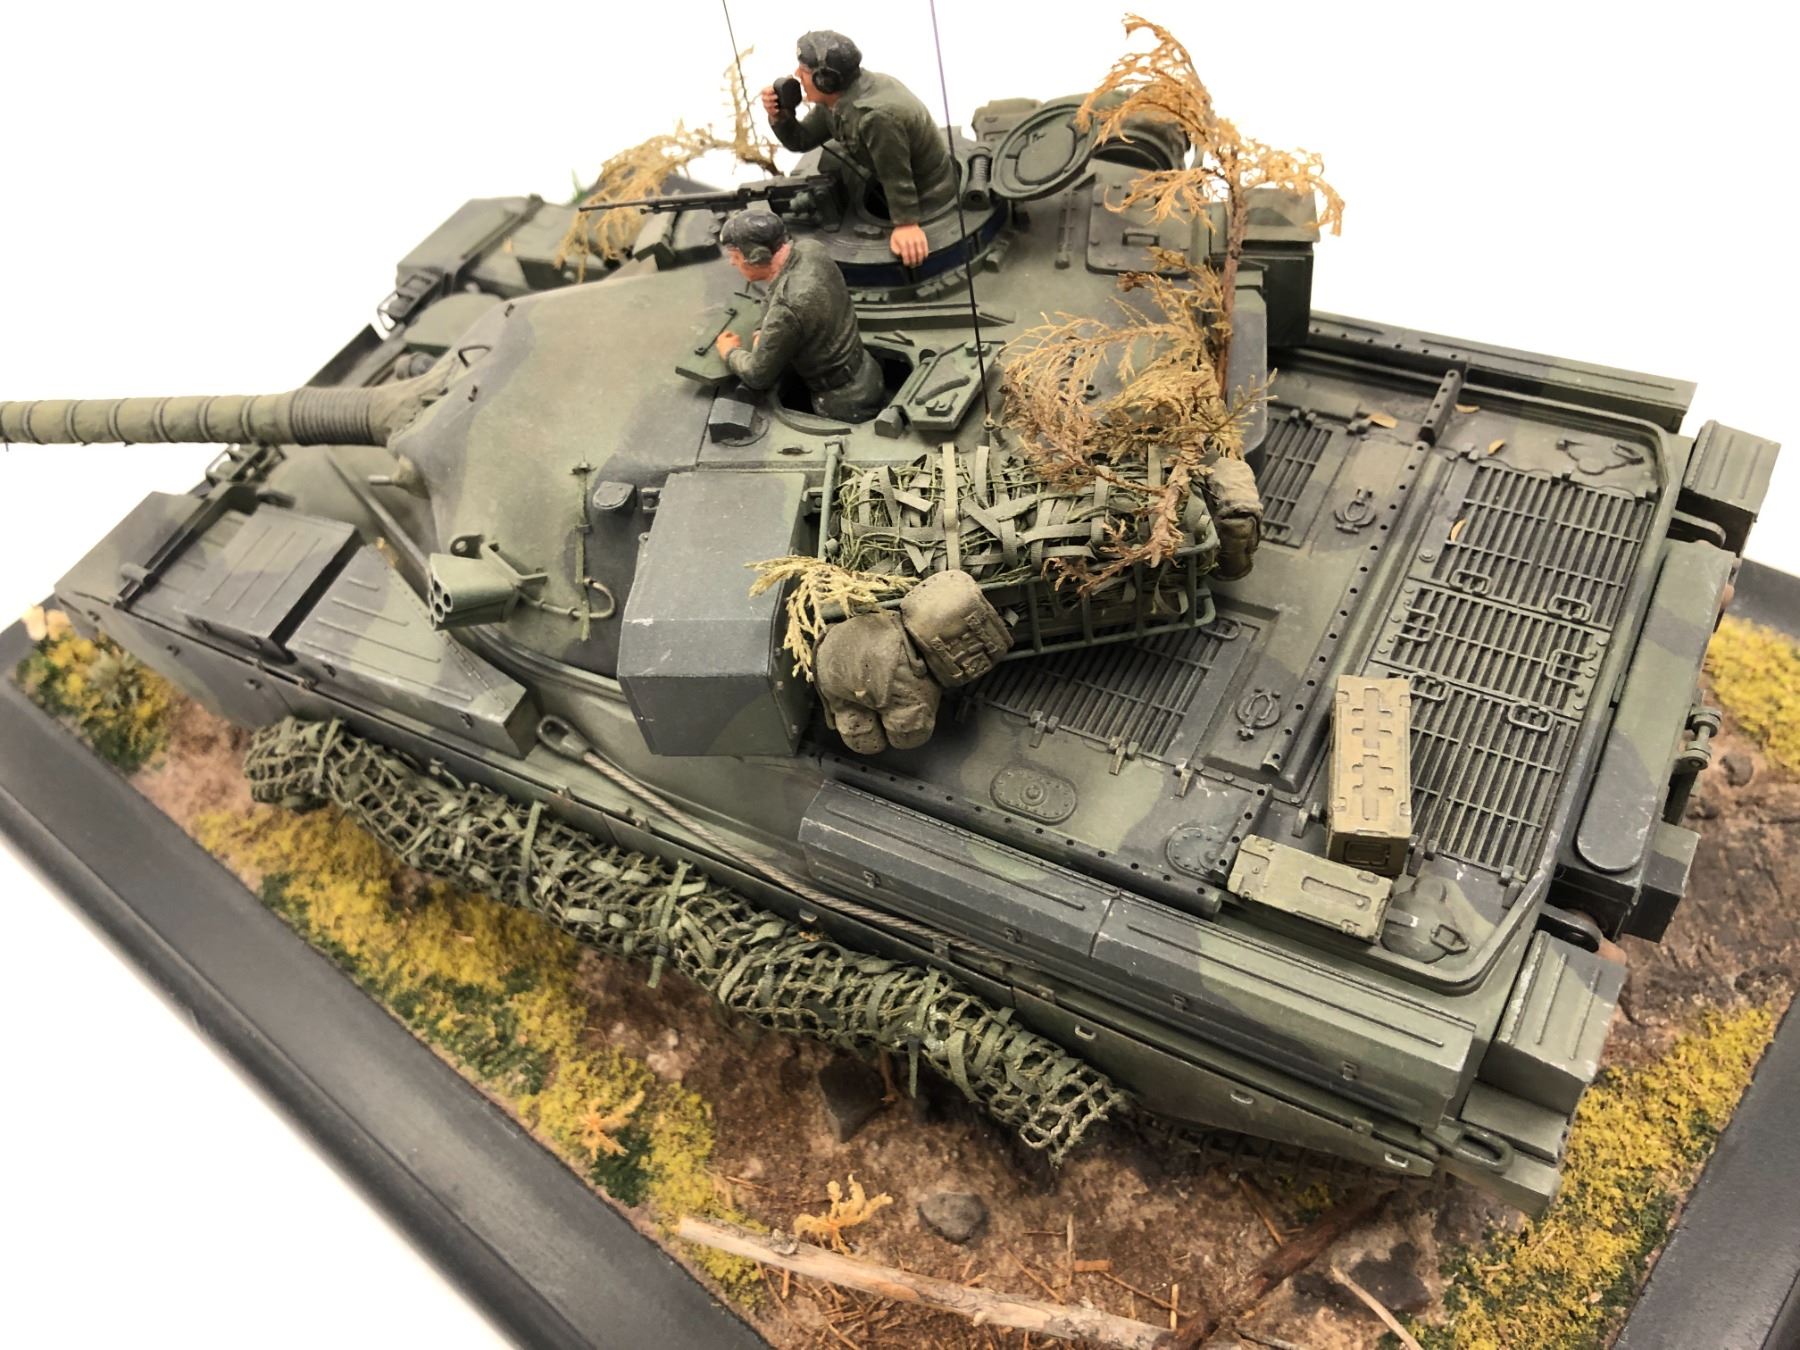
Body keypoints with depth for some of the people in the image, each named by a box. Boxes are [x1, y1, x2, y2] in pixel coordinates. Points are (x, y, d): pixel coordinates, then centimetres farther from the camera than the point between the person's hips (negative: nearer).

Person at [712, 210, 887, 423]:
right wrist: (767, 334, -3)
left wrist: (730, 352, 0)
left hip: (846, 404, -7)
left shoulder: (786, 308, -34)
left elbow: (757, 375, -19)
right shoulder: (810, 248, -11)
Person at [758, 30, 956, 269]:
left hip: (926, 202, -9)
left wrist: (907, 224, -33)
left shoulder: (876, 115, -39)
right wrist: (779, 117, -17)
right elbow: (801, 140, 1)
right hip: (882, 184, 9)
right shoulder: (834, 97, -9)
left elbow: (899, 180, -33)